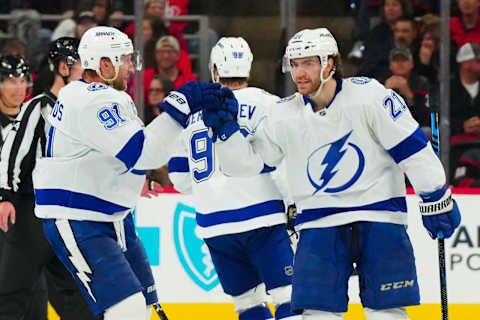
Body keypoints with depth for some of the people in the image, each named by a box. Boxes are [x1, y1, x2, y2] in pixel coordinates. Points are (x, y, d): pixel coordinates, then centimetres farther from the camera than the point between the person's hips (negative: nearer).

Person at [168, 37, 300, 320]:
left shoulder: (194, 113, 13)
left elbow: (181, 177, 18)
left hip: (214, 225, 5)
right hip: (262, 219, -5)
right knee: (290, 296, -6)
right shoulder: (264, 103, -2)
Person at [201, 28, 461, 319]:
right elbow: (245, 162, 9)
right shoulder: (284, 116, 3)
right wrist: (226, 128, -8)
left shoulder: (370, 96, -10)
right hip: (320, 226, 3)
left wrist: (436, 200, -5)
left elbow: (412, 147, -7)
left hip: (379, 218, -3)